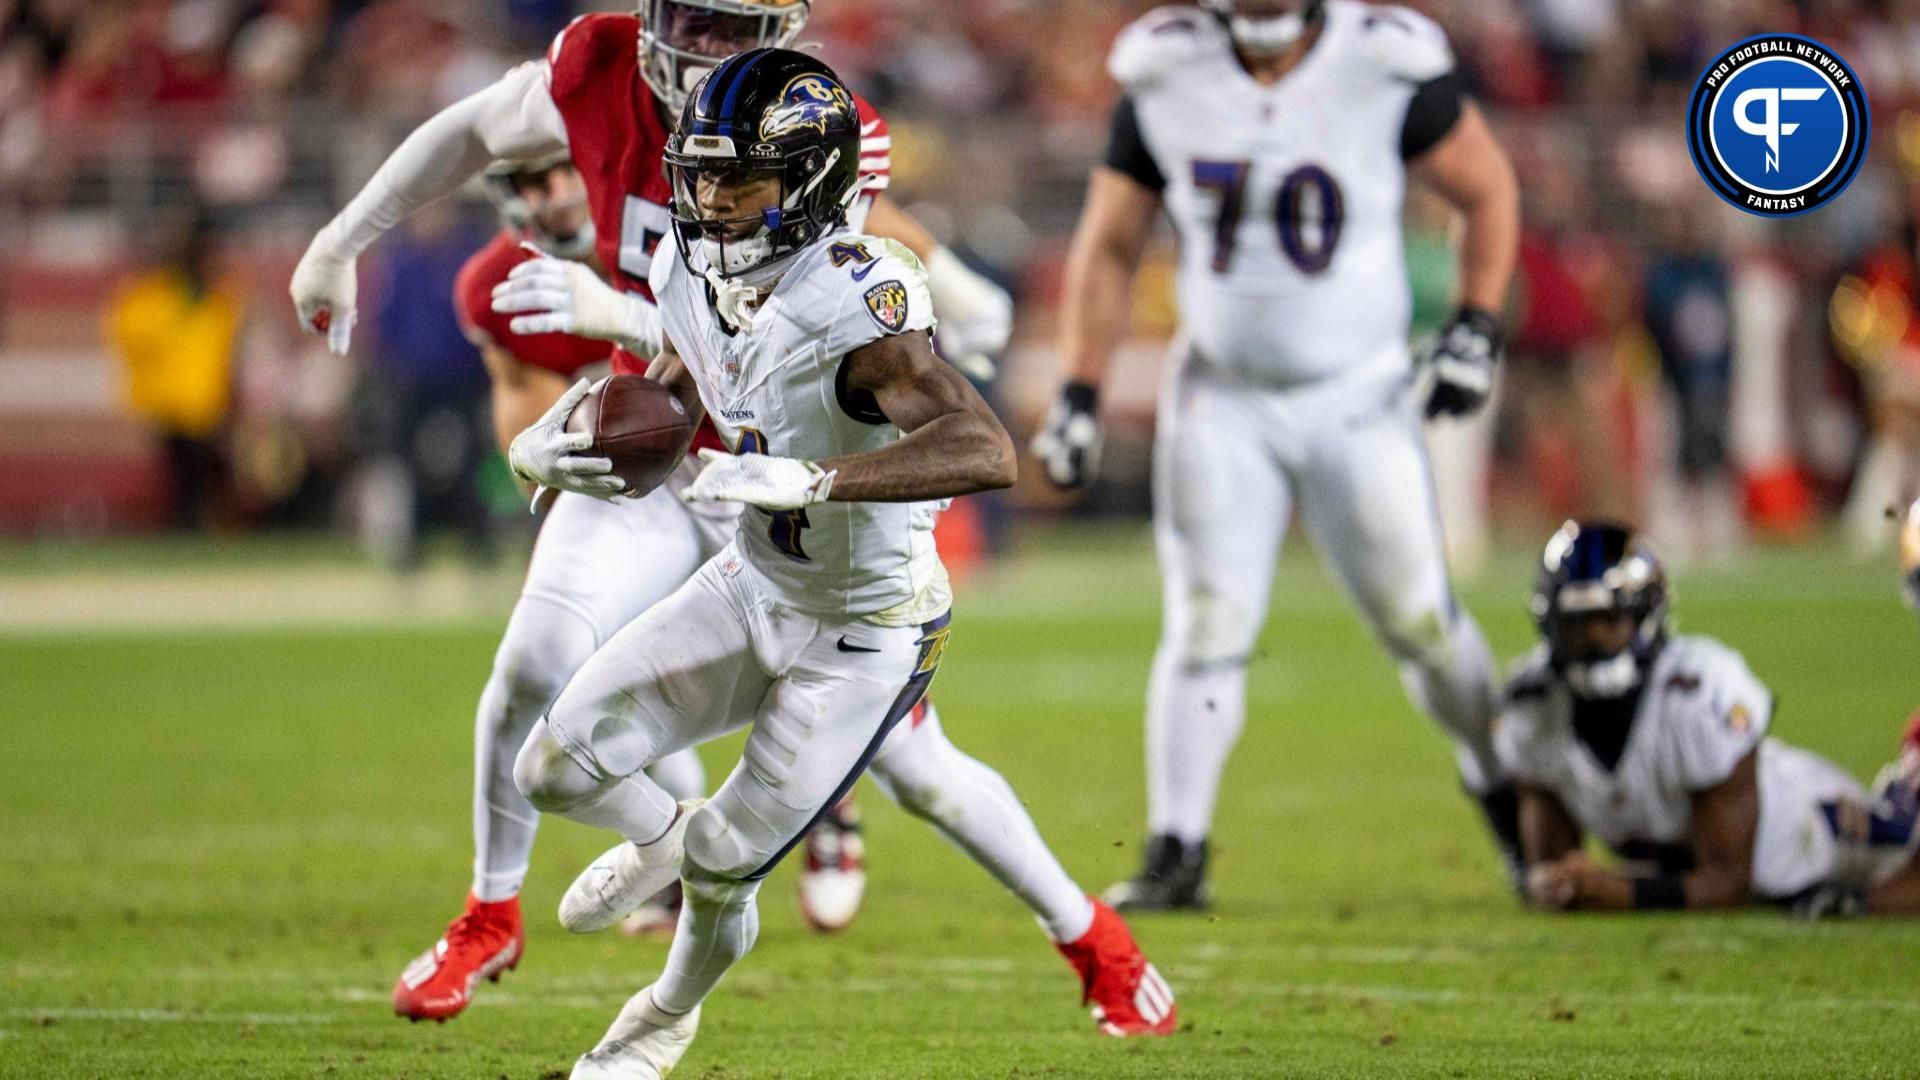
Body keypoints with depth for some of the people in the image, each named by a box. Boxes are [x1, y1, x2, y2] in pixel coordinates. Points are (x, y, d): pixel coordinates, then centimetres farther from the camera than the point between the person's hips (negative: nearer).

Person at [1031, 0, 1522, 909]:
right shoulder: (1168, 79, -7)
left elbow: (1487, 191, 2)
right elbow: (1108, 249, 4)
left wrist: (1476, 327, -7)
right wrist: (1078, 396, -1)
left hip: (1357, 398, -1)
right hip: (1221, 399, 1)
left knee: (1418, 619, 3)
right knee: (1206, 627, -7)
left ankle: (1501, 784, 28)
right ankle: (1175, 853, -1)